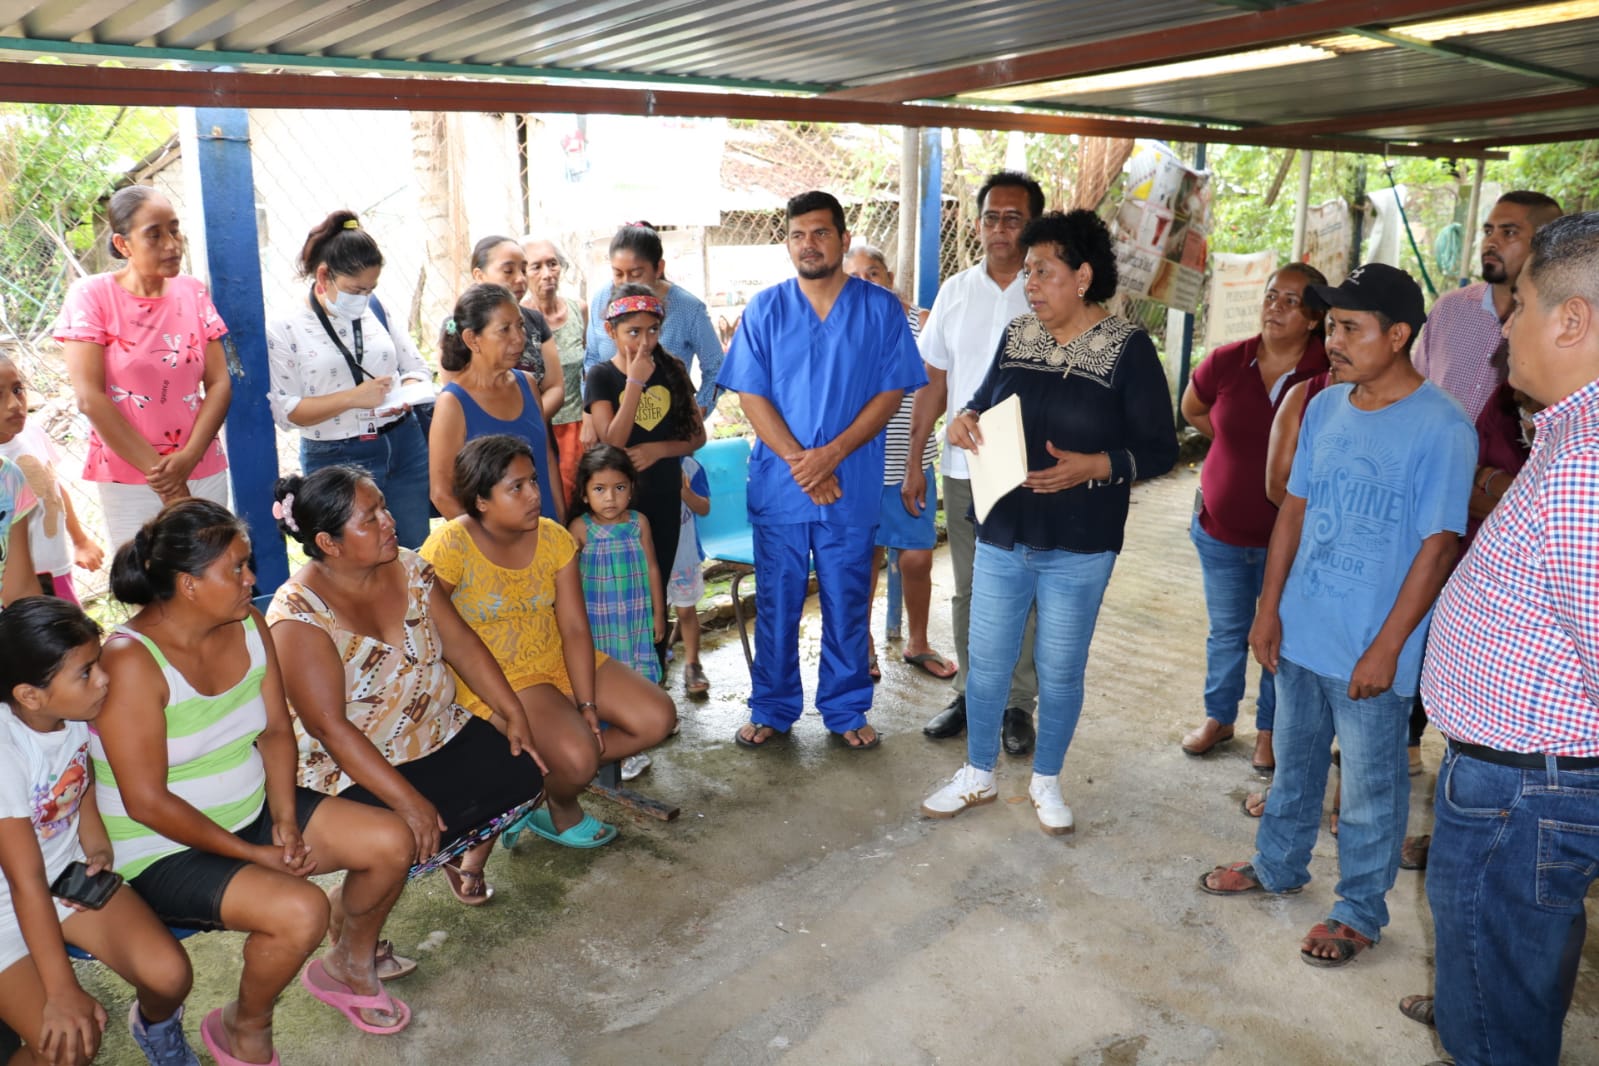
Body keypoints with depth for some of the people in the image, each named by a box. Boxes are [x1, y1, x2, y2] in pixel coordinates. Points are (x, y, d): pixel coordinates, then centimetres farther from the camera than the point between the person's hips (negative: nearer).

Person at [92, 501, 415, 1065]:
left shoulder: (247, 624, -4)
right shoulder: (131, 661, -25)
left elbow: (276, 731, 2)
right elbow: (147, 802, -23)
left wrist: (285, 821, -10)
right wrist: (252, 855, -18)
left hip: (251, 811, 7)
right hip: (165, 849, -7)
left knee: (392, 843, -4)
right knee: (301, 911, -29)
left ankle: (349, 967, 24)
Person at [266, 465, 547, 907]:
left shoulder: (408, 567, -1)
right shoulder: (298, 615, -21)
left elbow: (461, 643, 3)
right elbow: (328, 726, -26)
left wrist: (513, 715, -6)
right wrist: (409, 802, -30)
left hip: (439, 734, 7)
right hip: (354, 767, -6)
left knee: (523, 772, -10)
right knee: (406, 839, -29)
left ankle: (467, 858, 21)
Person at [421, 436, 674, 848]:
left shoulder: (554, 538, -4)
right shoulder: (450, 546, -19)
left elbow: (575, 629, -6)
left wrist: (587, 706, -14)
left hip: (557, 660, 6)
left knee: (658, 718, -6)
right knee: (578, 756, -28)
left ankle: (540, 779, 5)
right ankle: (562, 811, 10)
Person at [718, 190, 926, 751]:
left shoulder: (881, 308, 1)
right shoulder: (765, 309, 3)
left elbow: (891, 392, -3)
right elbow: (751, 395, -1)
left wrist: (831, 454, -14)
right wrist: (799, 460, -13)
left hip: (853, 485, 0)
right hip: (778, 483, 1)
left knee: (847, 602, 9)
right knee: (777, 601, 9)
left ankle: (845, 710, 25)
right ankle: (772, 709, 25)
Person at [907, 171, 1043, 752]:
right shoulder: (955, 291, 6)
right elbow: (934, 383, 9)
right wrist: (914, 461, 7)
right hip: (963, 469, 3)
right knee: (968, 591, 13)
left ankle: (1018, 703, 21)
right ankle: (969, 694, 28)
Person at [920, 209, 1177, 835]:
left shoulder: (1127, 349, -10)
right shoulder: (1017, 336, 3)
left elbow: (1159, 448, -9)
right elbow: (985, 400, 16)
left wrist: (1095, 466, -26)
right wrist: (965, 419, -8)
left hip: (1078, 548, -4)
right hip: (1002, 536, 4)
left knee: (1060, 671, 10)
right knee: (986, 662, 12)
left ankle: (1046, 781, 32)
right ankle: (978, 775, 31)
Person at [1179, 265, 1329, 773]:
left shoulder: (1328, 375, -18)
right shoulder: (1226, 362, -9)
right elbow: (1193, 410, 12)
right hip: (1220, 528, 3)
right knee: (1226, 631, 19)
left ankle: (1269, 730, 33)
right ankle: (1218, 717, 38)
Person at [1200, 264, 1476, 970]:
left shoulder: (1441, 428, -15)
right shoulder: (1325, 407, 4)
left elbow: (1439, 544, -16)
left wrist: (1386, 648, -16)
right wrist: (1269, 607, 6)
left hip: (1370, 653, -6)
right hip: (1299, 634, 6)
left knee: (1369, 790, 10)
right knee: (1294, 764, 22)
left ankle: (1360, 910, 29)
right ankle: (1278, 866, 42)